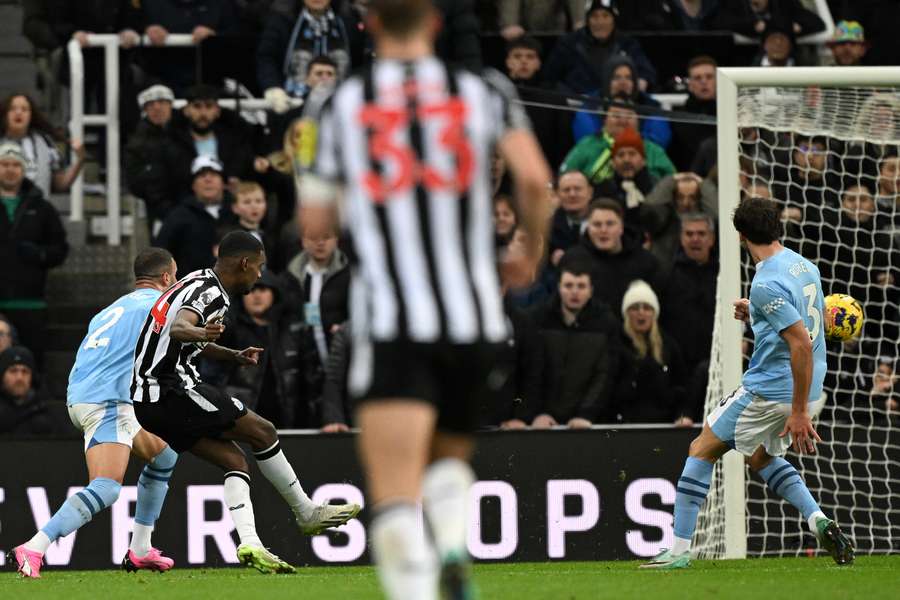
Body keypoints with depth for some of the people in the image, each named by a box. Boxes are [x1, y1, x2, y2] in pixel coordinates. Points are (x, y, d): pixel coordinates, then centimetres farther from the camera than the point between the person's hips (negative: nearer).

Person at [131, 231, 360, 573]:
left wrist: (233, 356, 35)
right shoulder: (210, 294, -13)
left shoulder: (198, 283, 19)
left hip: (147, 398, 10)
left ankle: (250, 544, -9)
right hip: (173, 391, -10)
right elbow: (179, 327, -35)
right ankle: (306, 514, 8)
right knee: (262, 432, -3)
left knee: (234, 460, 6)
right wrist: (198, 332, -56)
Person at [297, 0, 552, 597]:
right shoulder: (483, 92, 6)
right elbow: (535, 178, -7)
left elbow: (314, 216, 11)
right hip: (475, 317, 2)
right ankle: (455, 548, -5)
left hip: (390, 323, -2)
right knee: (448, 452, 25)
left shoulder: (342, 104, 7)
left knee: (395, 497, -10)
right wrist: (531, 253, 11)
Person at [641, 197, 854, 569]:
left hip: (769, 392, -8)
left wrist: (799, 412, -23)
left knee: (702, 450, 5)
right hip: (808, 393, 8)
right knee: (759, 456, 29)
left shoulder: (767, 284, -20)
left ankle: (679, 549, 4)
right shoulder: (804, 266, 7)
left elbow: (802, 344, -26)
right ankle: (819, 521, 9)